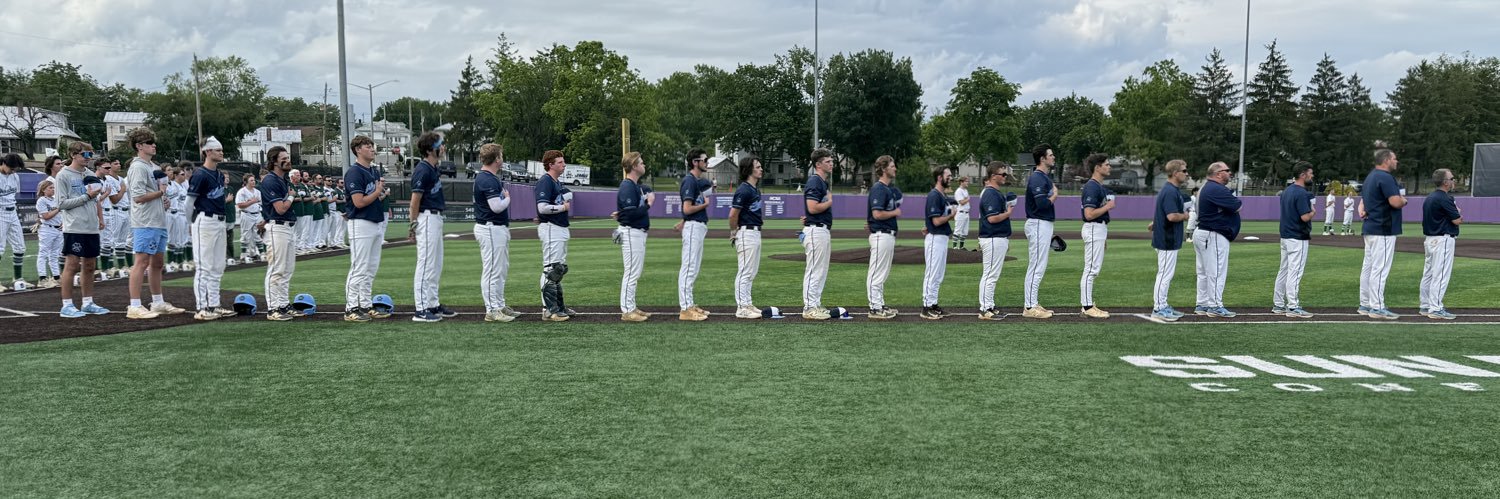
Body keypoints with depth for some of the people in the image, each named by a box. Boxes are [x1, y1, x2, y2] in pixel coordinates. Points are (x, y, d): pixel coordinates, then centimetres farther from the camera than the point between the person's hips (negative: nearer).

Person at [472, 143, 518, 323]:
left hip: (499, 228, 11)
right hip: (490, 229, -11)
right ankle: (492, 311, -3)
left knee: (502, 269, 17)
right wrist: (507, 198, -6)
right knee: (492, 270, -6)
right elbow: (497, 206, -24)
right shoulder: (487, 180, -18)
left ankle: (499, 306, 24)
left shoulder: (492, 178, 14)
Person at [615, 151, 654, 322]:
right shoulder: (627, 187, -16)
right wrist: (648, 204, -15)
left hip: (639, 233, 11)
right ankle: (627, 311, -3)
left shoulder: (637, 185, 15)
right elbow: (632, 214, -23)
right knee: (632, 272, -7)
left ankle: (631, 307, 22)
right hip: (631, 233, -10)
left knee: (636, 272, 15)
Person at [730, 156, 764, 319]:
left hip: (756, 232, 10)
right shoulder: (744, 190, -17)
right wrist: (734, 233, -5)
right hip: (746, 233, -10)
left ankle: (747, 304, 22)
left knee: (752, 271, 15)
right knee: (745, 271, -6)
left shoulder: (755, 189, 13)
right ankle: (742, 307, -2)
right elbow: (733, 215, -18)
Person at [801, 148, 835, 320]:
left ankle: (816, 305, 19)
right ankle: (809, 308, -3)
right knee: (814, 271, -7)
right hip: (816, 230, -10)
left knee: (821, 271, 13)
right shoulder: (814, 182, -14)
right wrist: (830, 201, -9)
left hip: (823, 230, 10)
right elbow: (813, 208, -24)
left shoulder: (823, 182, 17)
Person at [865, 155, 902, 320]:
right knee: (877, 273, -5)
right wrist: (895, 213, -9)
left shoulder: (891, 188, 14)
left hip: (889, 234, 10)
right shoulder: (878, 189, -15)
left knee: (883, 273, 15)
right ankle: (875, 308, -3)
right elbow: (877, 214, -23)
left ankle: (880, 305, 23)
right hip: (881, 235, -10)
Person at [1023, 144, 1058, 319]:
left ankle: (1034, 304, 19)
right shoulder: (1037, 178, -16)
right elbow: (1043, 203, -26)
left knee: (1038, 266, 14)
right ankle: (1030, 308, -5)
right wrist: (1055, 195, -9)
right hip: (1038, 225, -11)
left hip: (1044, 225, 11)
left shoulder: (1045, 177, 16)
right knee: (1037, 266, -8)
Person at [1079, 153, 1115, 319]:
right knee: (1091, 269, -7)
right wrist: (1108, 206, -14)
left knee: (1093, 269, 12)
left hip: (1101, 229, 10)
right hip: (1094, 230, -10)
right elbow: (1089, 214, -24)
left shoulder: (1101, 186, 15)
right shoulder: (1092, 187, -16)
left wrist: (1104, 235, 23)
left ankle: (1089, 305, 16)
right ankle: (1087, 307, -5)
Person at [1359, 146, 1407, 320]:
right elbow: (1395, 202, -23)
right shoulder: (1385, 177, -16)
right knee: (1380, 269, -8)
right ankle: (1377, 308, -7)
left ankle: (1365, 305, 18)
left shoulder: (1370, 177, 16)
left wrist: (1362, 209, 3)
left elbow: (1364, 199, 23)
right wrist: (1404, 200, -1)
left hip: (1369, 228, 10)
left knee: (1368, 267, 13)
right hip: (1383, 229, -10)